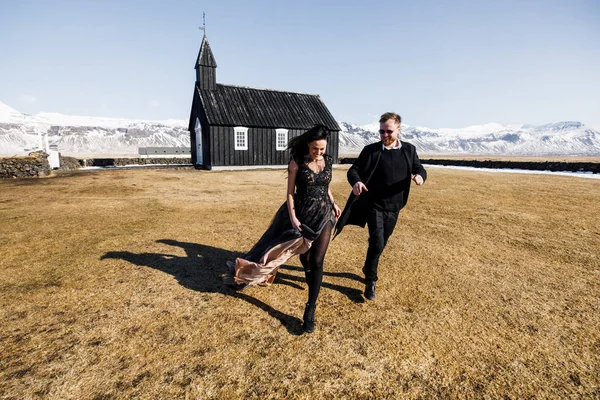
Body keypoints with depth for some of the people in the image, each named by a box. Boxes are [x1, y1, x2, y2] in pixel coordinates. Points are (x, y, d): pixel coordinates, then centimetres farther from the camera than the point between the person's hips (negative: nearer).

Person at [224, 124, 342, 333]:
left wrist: (333, 204, 7)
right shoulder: (297, 162, -9)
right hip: (302, 214, -1)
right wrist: (292, 217, -16)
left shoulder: (327, 161, 2)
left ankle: (310, 310, 4)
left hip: (323, 215, 2)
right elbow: (290, 192, -8)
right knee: (304, 256, 17)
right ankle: (311, 279, 51)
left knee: (317, 261, -5)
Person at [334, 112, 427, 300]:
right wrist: (356, 182, -30)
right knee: (377, 243, -13)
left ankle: (367, 268, 42)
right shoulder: (370, 150, -6)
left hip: (394, 207, 4)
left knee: (380, 244, 16)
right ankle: (370, 281, 8)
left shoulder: (409, 150, 3)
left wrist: (420, 175, -19)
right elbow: (353, 170, -6)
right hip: (374, 205, -3)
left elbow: (420, 169, 6)